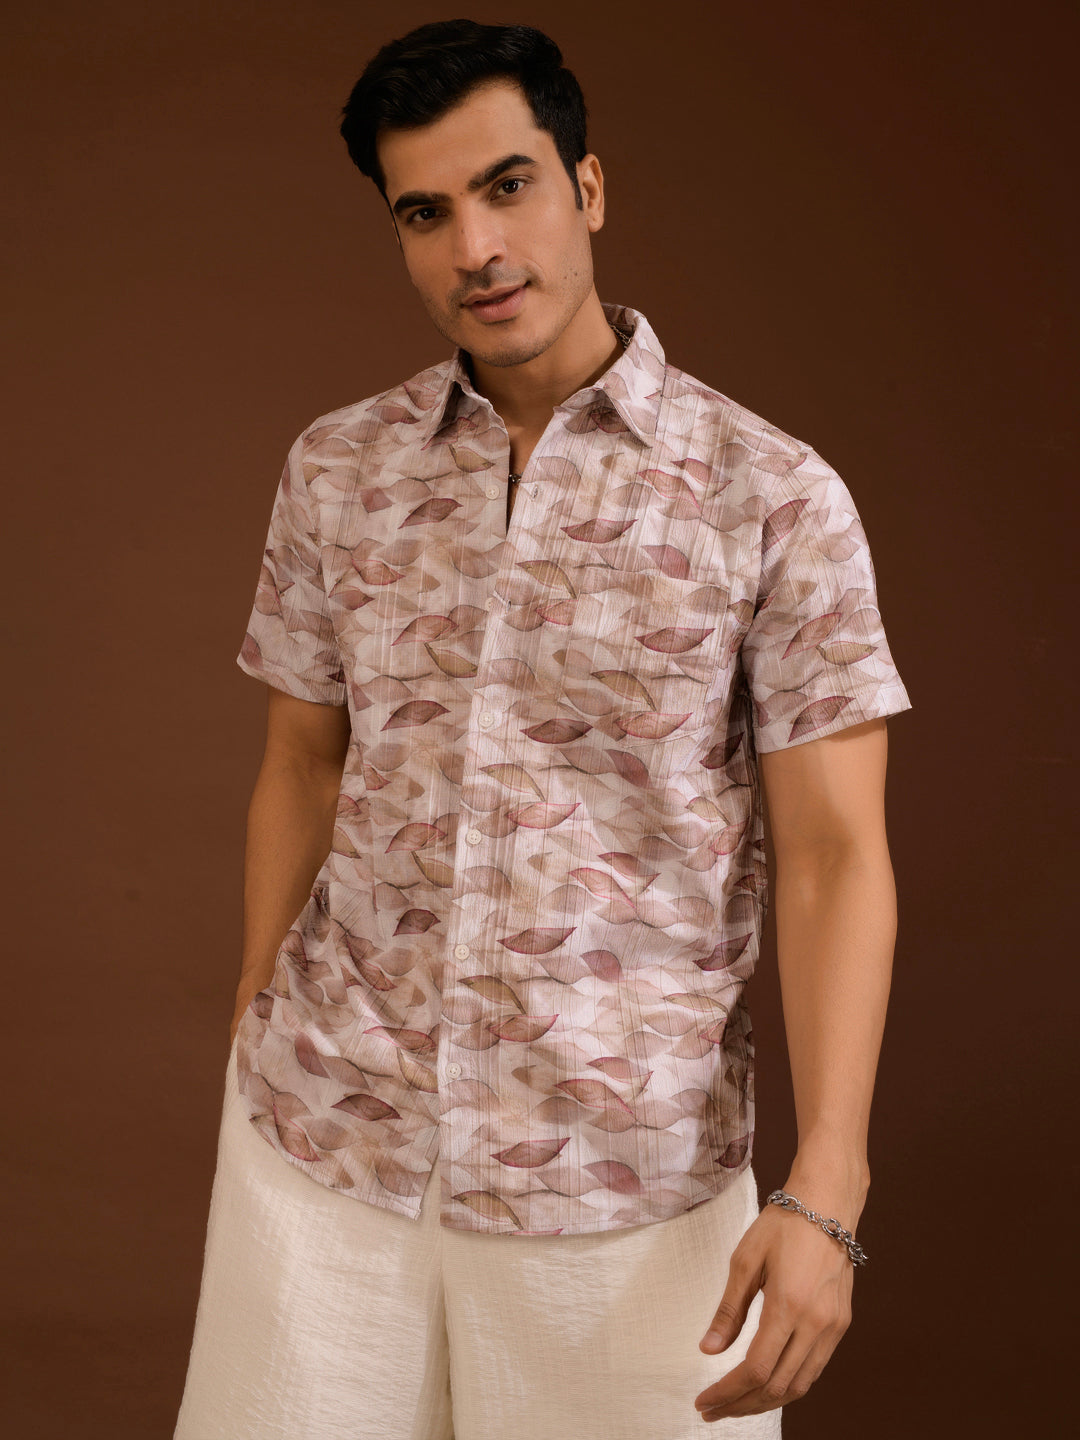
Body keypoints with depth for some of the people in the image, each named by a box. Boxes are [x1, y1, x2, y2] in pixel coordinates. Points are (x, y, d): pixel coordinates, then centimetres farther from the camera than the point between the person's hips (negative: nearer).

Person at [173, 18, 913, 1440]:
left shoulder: (773, 495, -7)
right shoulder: (336, 470, 4)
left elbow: (835, 854, -7)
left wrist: (825, 1194, -15)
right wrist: (254, 1057, 13)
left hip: (624, 1169, -2)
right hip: (322, 1142, 3)